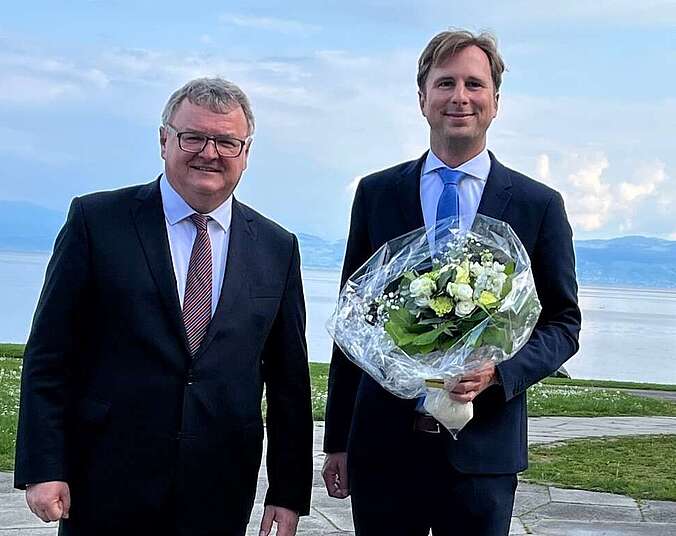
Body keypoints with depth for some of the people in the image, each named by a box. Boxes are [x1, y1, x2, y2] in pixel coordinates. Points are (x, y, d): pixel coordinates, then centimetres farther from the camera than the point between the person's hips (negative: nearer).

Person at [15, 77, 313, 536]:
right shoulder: (97, 220, -2)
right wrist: (44, 468, -8)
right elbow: (49, 354, -3)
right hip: (108, 489, -2)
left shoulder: (278, 248, 7)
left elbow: (290, 378, 9)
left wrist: (290, 492, 6)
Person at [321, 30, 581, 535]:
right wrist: (337, 440, 5)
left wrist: (499, 370, -15)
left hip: (483, 452, -1)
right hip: (383, 443, 1)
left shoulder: (540, 205, 2)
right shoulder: (376, 193, 5)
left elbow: (563, 322, 5)